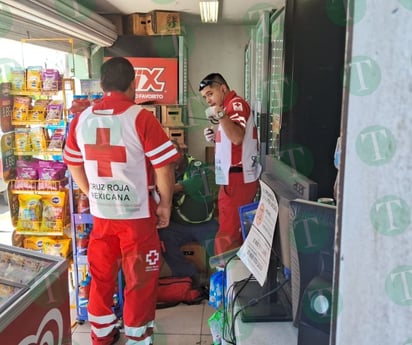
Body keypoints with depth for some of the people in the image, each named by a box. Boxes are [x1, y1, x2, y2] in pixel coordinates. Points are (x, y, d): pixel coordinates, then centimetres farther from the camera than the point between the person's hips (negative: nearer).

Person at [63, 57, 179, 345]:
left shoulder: (81, 119, 2)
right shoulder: (140, 117, -15)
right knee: (140, 278, 11)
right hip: (137, 213, -5)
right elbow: (164, 167, -16)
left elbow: (73, 165, 12)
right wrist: (165, 204, -4)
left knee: (101, 274, 20)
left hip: (100, 213, 5)